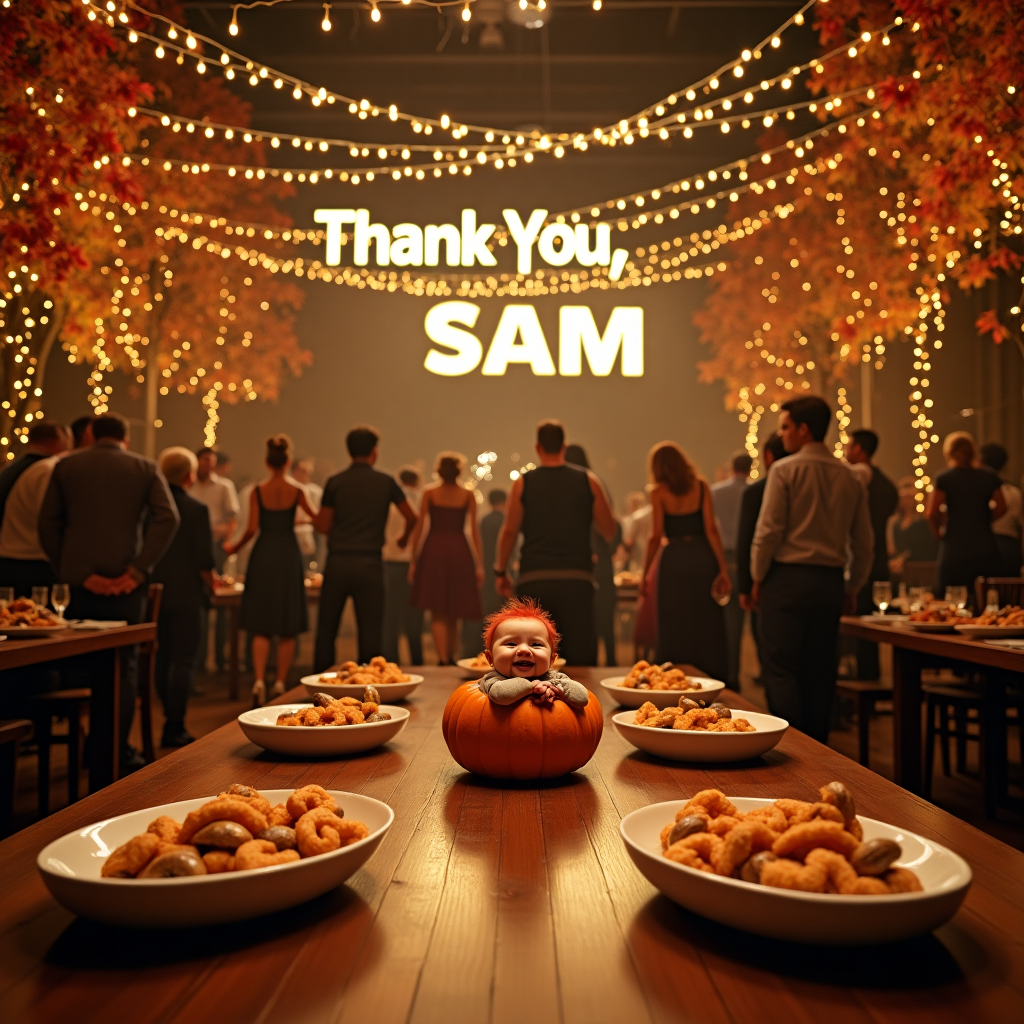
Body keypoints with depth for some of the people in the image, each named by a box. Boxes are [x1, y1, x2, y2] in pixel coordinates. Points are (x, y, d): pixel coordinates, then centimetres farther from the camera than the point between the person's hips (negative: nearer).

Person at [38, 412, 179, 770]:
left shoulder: (66, 466, 7)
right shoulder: (145, 468, 4)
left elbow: (48, 523, 0)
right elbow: (168, 517, -9)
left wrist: (72, 573, -3)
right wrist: (138, 569, -11)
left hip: (78, 581, 2)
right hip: (124, 583, -1)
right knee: (123, 666, 6)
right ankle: (119, 750, 8)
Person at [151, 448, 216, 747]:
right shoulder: (196, 509, -13)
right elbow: (204, 560, -14)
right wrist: (210, 586, 1)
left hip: (156, 593, 6)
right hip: (187, 595, -5)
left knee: (163, 658, 15)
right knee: (184, 661, 1)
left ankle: (171, 721, 24)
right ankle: (175, 729, 4)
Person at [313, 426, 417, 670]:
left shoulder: (335, 482, 0)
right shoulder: (385, 482, 1)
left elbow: (324, 525, 0)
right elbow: (411, 517, 5)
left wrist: (312, 519, 23)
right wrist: (404, 538, 25)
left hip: (338, 561, 1)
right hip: (370, 562, -1)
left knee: (327, 627, 12)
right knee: (370, 630, 4)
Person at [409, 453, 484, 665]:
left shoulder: (429, 492, 4)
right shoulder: (468, 494, 5)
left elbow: (419, 526, 1)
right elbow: (474, 530, 2)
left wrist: (413, 560, 6)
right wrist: (479, 564, 5)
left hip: (434, 551, -1)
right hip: (459, 552, 1)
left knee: (438, 612, 2)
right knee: (452, 613, 14)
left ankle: (443, 659, -10)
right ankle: (450, 658, 21)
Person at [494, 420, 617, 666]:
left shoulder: (523, 483, 3)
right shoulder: (588, 481, 4)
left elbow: (509, 531, 0)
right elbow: (609, 531, 7)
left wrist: (500, 572, 11)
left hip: (533, 580, 0)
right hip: (577, 579, 0)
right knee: (580, 660, 4)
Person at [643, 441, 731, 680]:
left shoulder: (658, 491, -1)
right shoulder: (701, 485, 3)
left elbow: (656, 536, -5)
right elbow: (711, 530, -3)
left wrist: (645, 573, 2)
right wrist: (723, 569, -2)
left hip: (674, 559, -2)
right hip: (703, 556, 2)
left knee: (675, 629, 8)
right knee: (707, 626, 10)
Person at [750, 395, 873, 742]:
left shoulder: (785, 470, -7)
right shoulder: (850, 478, 9)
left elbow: (768, 531, -10)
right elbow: (864, 544, 11)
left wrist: (757, 580, 2)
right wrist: (851, 590, 20)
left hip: (787, 578, -5)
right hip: (830, 581, 5)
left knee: (780, 671, -1)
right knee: (820, 675, 11)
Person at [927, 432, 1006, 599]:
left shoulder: (944, 479, -5)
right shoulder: (989, 477, 5)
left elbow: (932, 513, -11)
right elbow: (1001, 508, 6)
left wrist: (940, 533, 6)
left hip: (954, 547, -3)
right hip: (986, 546, 3)